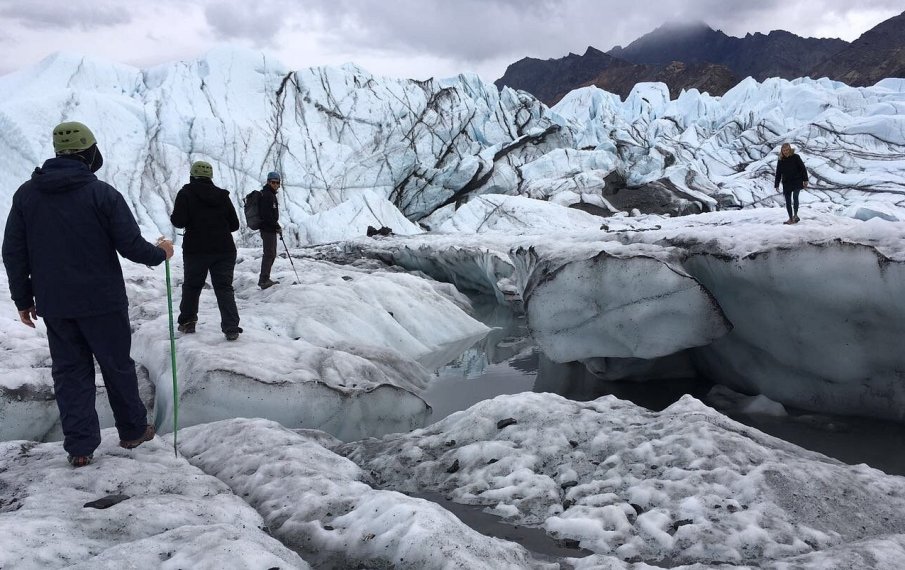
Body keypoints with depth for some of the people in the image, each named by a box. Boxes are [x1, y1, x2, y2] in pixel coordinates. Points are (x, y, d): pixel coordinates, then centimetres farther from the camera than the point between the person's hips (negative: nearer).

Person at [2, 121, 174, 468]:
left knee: (69, 371, 11)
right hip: (102, 301, -3)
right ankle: (133, 431, 25)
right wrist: (160, 253, 8)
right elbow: (131, 246, -13)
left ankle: (79, 447, 12)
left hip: (53, 305, 4)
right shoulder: (102, 193, -12)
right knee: (117, 366, 12)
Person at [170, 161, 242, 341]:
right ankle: (231, 328, -9)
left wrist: (173, 216, 10)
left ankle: (187, 322, 24)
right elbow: (234, 224, 8)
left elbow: (179, 221, -12)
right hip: (224, 250, 2)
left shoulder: (186, 193, -3)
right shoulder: (222, 195, 7)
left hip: (196, 251, -2)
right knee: (224, 288, 1)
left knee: (191, 286, 16)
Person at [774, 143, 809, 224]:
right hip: (786, 183, 4)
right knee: (788, 201, 3)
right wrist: (776, 185, 8)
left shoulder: (796, 157, -4)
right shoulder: (780, 160, 5)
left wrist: (805, 180, -4)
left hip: (797, 181, -4)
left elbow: (803, 169, -1)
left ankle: (795, 215, -13)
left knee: (795, 196, -23)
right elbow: (778, 173, 10)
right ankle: (791, 219, 11)